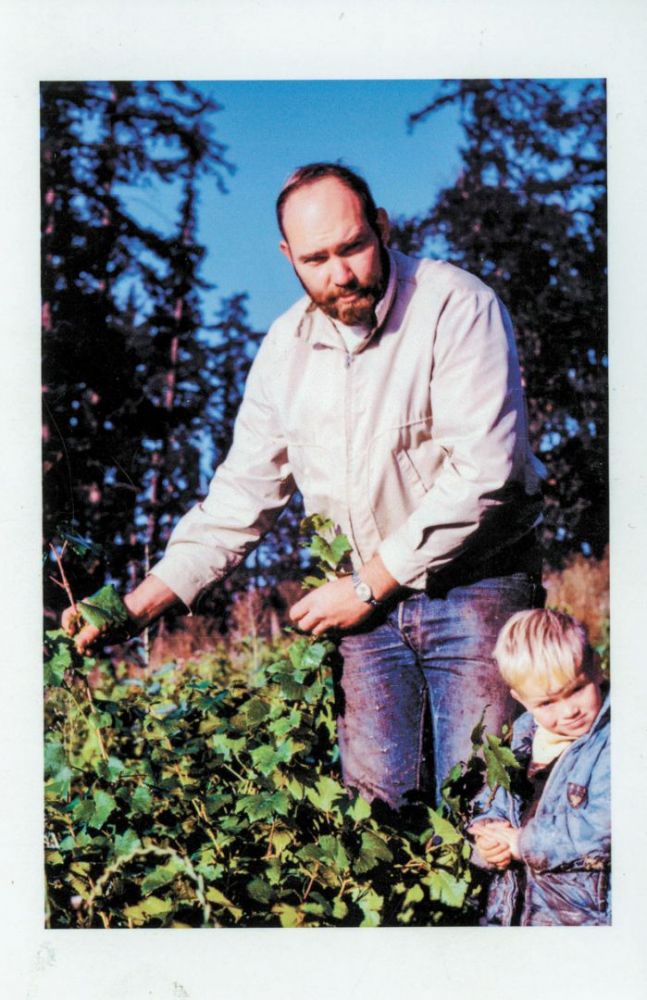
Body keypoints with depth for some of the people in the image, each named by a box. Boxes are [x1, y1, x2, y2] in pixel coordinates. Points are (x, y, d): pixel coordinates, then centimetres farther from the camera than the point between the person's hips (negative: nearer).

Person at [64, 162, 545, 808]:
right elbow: (243, 491, 9)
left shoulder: (456, 307, -13)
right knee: (369, 806, 0)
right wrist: (143, 602, -1)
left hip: (473, 589, -4)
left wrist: (369, 586, -14)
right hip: (366, 598, 4)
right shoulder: (286, 346, 4)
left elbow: (483, 473, -19)